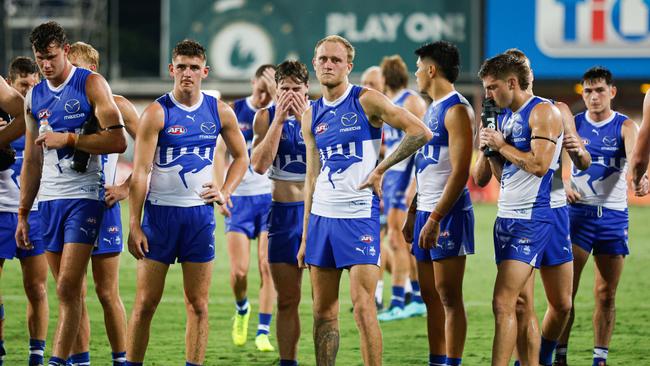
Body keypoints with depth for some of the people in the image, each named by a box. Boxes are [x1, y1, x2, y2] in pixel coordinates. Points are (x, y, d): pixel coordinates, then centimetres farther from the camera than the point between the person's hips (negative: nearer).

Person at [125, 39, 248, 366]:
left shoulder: (219, 112, 5)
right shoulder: (157, 113, -6)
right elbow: (140, 172, -9)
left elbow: (241, 157, 19)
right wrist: (134, 225, -14)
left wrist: (225, 192, 2)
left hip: (200, 213, 3)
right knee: (146, 302, -3)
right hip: (160, 212, -3)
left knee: (198, 303, 3)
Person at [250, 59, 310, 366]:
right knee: (287, 300, 7)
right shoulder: (266, 117, 3)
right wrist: (279, 119, -12)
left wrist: (305, 119, -17)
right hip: (283, 213, 2)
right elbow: (259, 165, -9)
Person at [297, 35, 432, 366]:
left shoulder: (366, 101, -4)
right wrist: (305, 237, 13)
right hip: (321, 216, 6)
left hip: (359, 216, -6)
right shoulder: (311, 117, 12)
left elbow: (421, 132, -9)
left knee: (363, 307, -11)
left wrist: (380, 169, -8)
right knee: (323, 311, 6)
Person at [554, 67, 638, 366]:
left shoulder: (625, 126, 0)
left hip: (614, 215, 0)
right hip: (578, 212, 0)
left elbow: (635, 156, -19)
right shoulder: (572, 124, 5)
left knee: (606, 294, 4)